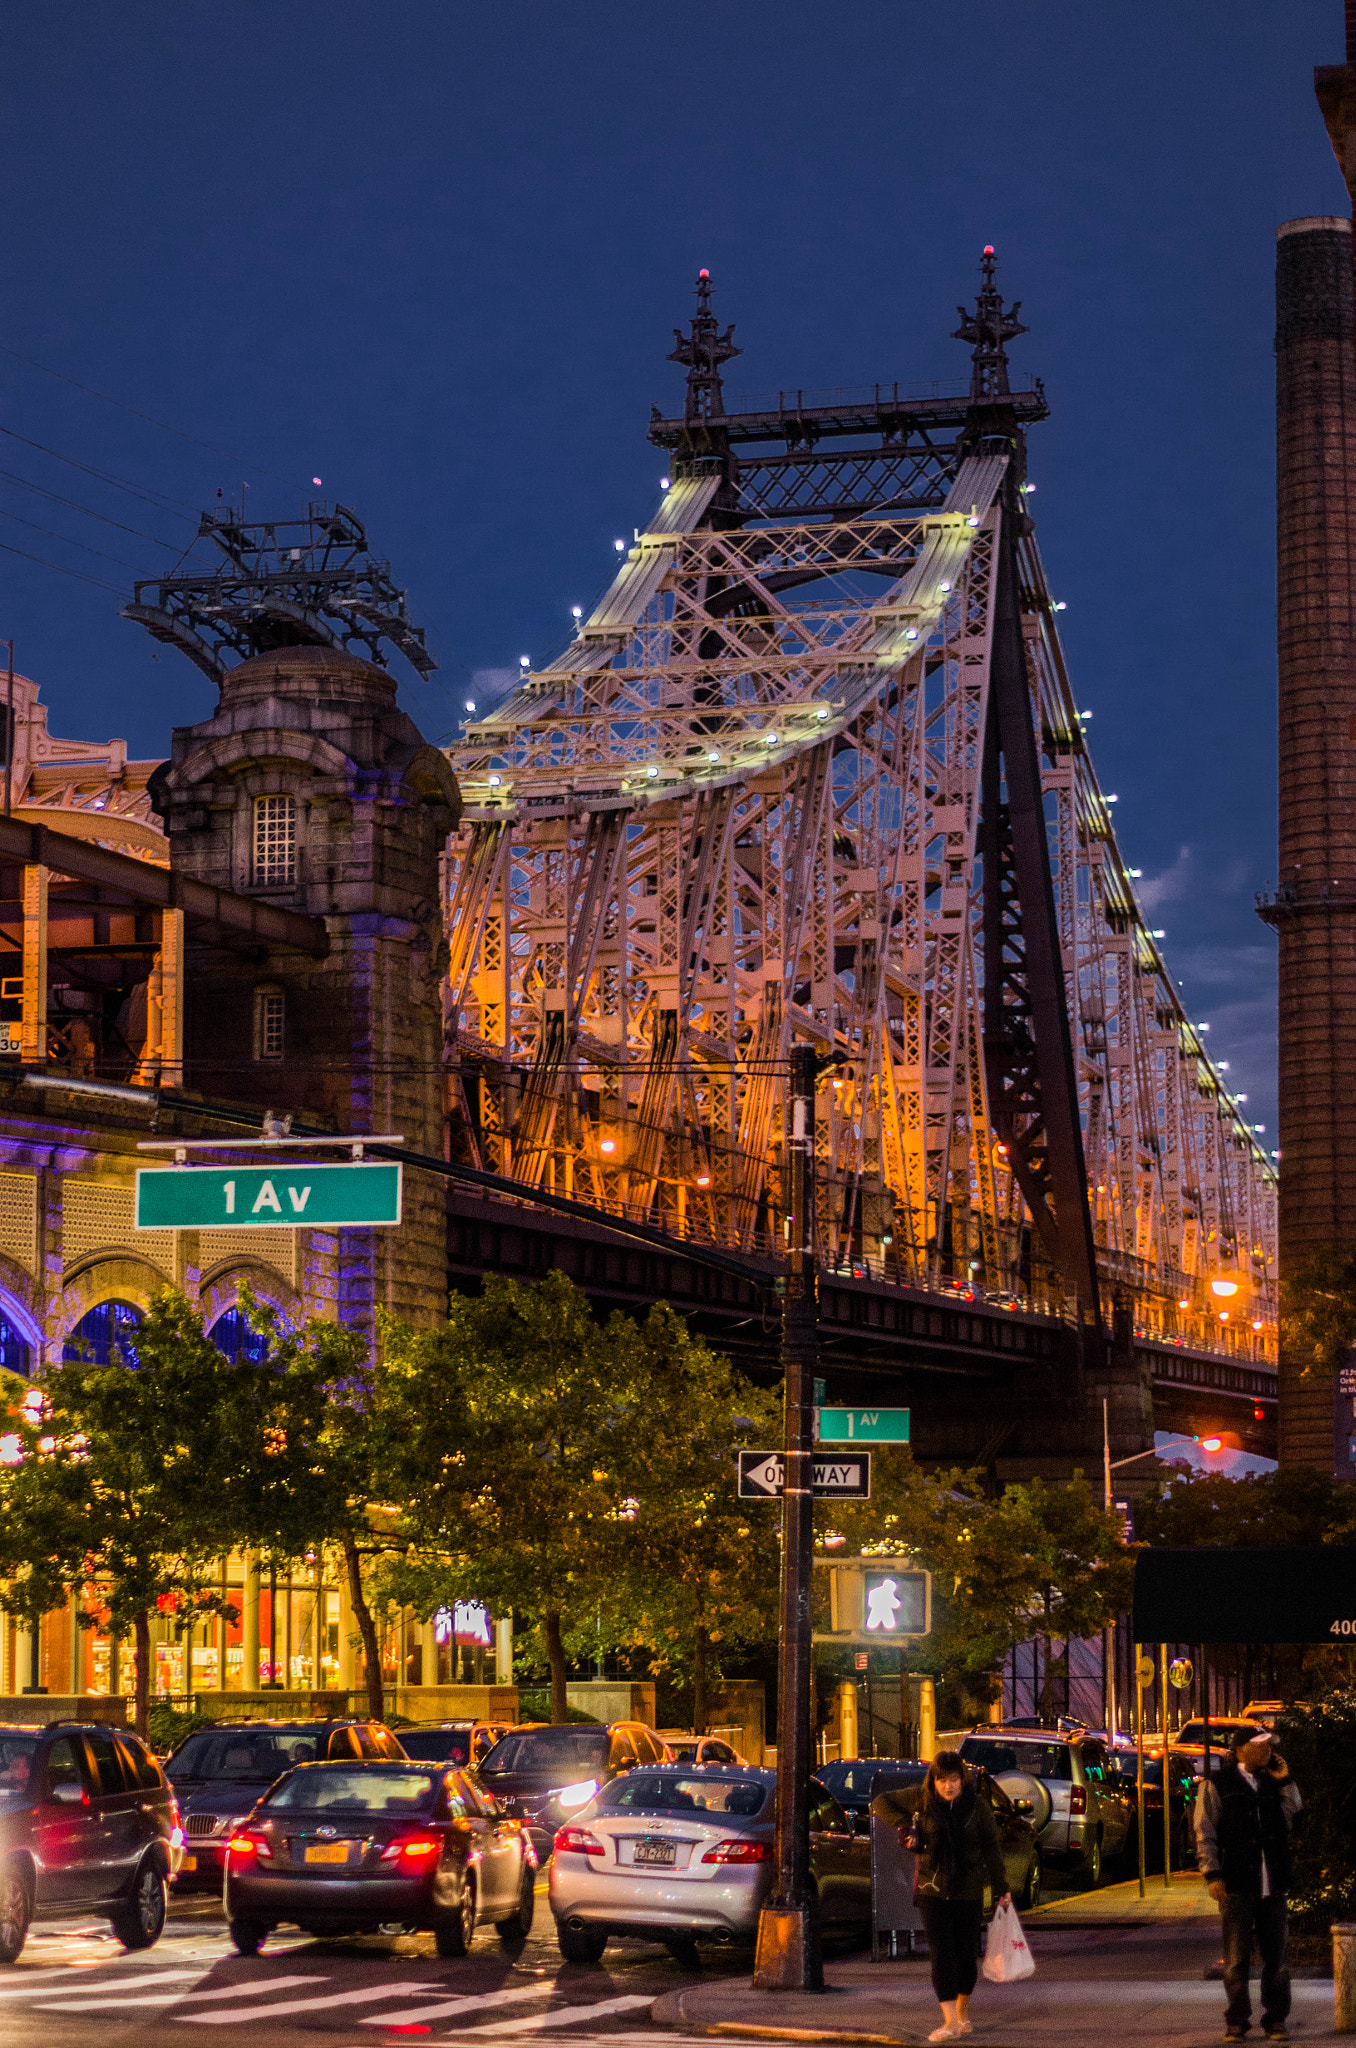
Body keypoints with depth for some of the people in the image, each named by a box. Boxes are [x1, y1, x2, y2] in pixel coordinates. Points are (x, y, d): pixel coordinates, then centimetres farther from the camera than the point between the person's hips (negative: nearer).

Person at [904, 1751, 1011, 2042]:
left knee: (966, 1953, 5)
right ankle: (950, 2021, -11)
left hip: (969, 1890, 0)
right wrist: (907, 1832, -7)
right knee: (941, 1953, -8)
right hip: (932, 1890, 0)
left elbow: (991, 1847, 2)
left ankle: (963, 2011, 27)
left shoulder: (977, 1806, -5)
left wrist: (1001, 1888, 3)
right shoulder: (922, 1802, -4)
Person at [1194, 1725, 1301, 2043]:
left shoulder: (1272, 1784, 16)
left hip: (1273, 1886, 4)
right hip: (1237, 1886, -4)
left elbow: (1292, 1817, 14)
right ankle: (1237, 2022, 8)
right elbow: (1205, 1834, 0)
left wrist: (1285, 1781, 8)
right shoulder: (1216, 1786, 3)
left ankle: (1275, 2020, 11)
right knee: (1237, 1957, 0)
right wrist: (1212, 1875, -10)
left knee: (1277, 1955, 4)